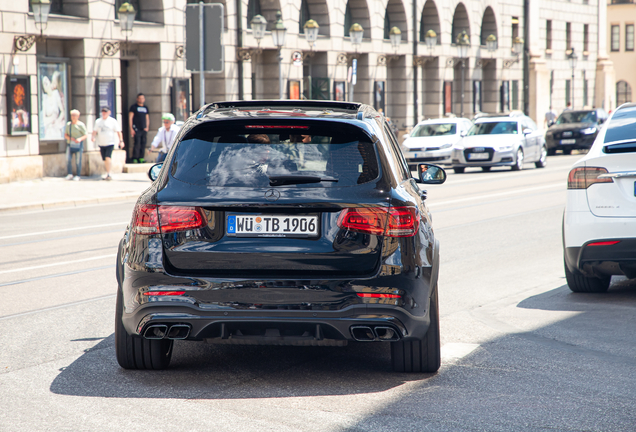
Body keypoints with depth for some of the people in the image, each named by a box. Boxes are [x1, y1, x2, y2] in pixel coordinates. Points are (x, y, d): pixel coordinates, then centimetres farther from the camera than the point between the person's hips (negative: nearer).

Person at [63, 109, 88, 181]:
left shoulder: (81, 125, -4)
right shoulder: (68, 125, 7)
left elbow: (86, 135, -3)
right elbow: (65, 135, 11)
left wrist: (80, 139, -21)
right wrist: (70, 138, -11)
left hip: (78, 144, -3)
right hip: (70, 144, 3)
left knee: (78, 160, -2)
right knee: (68, 159, -9)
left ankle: (77, 176, 8)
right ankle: (70, 174, 3)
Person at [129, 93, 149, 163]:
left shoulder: (145, 108, 18)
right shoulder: (134, 107, 2)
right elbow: (130, 118, -1)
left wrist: (147, 127, 9)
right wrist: (131, 128, -8)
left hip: (144, 129, 6)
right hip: (136, 129, -5)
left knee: (143, 144, 3)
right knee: (137, 143, -13)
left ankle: (141, 158, 8)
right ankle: (135, 159, -12)